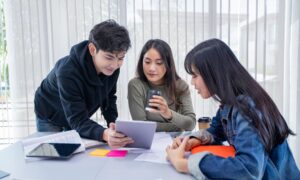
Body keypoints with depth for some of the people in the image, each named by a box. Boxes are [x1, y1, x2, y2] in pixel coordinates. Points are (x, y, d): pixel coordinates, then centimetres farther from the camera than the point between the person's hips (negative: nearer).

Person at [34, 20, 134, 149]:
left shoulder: (112, 67, -23)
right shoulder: (68, 71, -41)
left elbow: (108, 98, -6)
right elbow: (77, 121, -43)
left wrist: (113, 124, -23)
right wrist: (105, 134, -63)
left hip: (77, 118, 5)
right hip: (50, 118, -4)